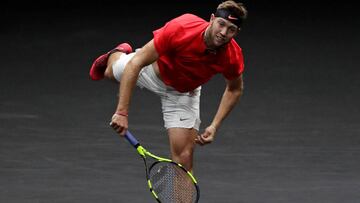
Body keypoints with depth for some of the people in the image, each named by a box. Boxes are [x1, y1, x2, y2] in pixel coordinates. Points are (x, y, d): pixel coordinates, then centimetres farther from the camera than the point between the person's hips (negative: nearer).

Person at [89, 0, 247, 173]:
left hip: (183, 93, 0)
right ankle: (118, 54, 63)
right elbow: (135, 64, -38)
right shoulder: (180, 29, -43)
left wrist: (214, 126, -17)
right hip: (153, 68, 0)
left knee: (184, 157, -9)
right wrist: (122, 112, -42)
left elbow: (235, 89, -9)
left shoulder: (232, 56, -34)